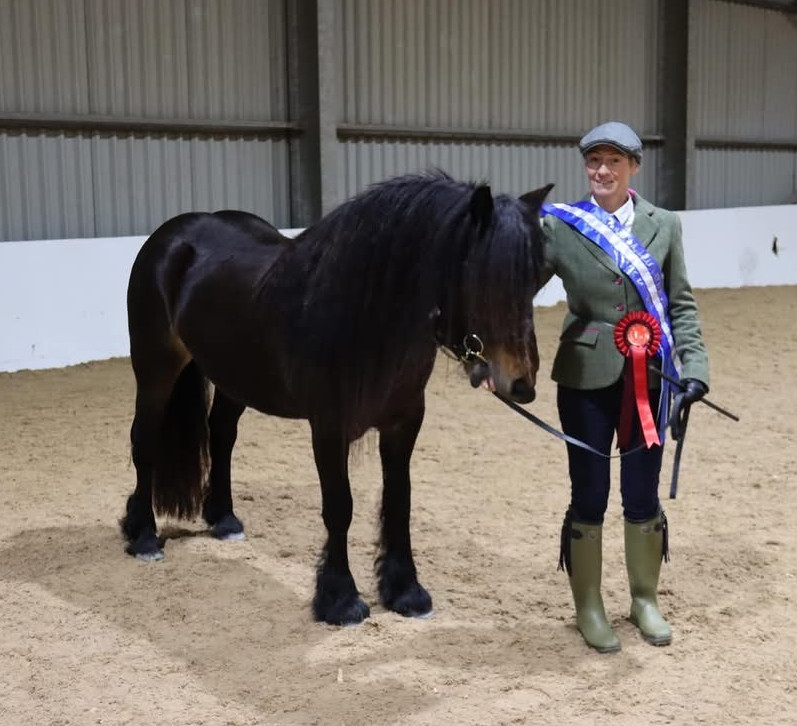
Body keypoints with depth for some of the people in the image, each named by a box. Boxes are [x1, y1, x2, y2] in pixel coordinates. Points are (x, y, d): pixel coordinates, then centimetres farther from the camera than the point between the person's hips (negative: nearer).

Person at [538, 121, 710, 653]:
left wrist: (694, 368, -9)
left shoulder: (664, 226, 3)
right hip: (587, 378, -2)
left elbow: (682, 305, 3)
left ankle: (645, 600, 32)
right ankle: (588, 608, 24)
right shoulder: (561, 225, -3)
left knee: (644, 494, 12)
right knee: (589, 495, 7)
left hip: (649, 379, 2)